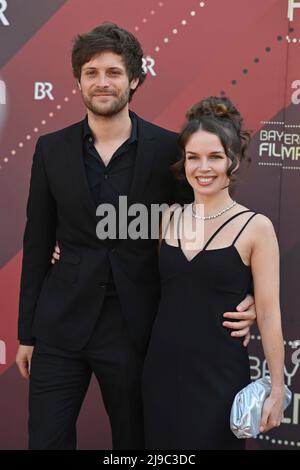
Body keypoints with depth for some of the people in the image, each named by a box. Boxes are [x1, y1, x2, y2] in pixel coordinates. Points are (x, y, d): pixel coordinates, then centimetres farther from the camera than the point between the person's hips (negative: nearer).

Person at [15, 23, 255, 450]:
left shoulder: (169, 149, -5)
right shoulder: (52, 150, 1)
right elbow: (37, 245, 6)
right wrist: (27, 332, 7)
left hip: (134, 328, -1)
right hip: (61, 324, 2)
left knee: (133, 441, 14)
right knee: (46, 440, 9)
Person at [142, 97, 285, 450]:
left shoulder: (255, 227, -9)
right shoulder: (168, 218, 3)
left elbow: (268, 313, -8)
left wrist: (277, 388, -7)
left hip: (220, 377, -4)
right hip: (161, 371, 4)